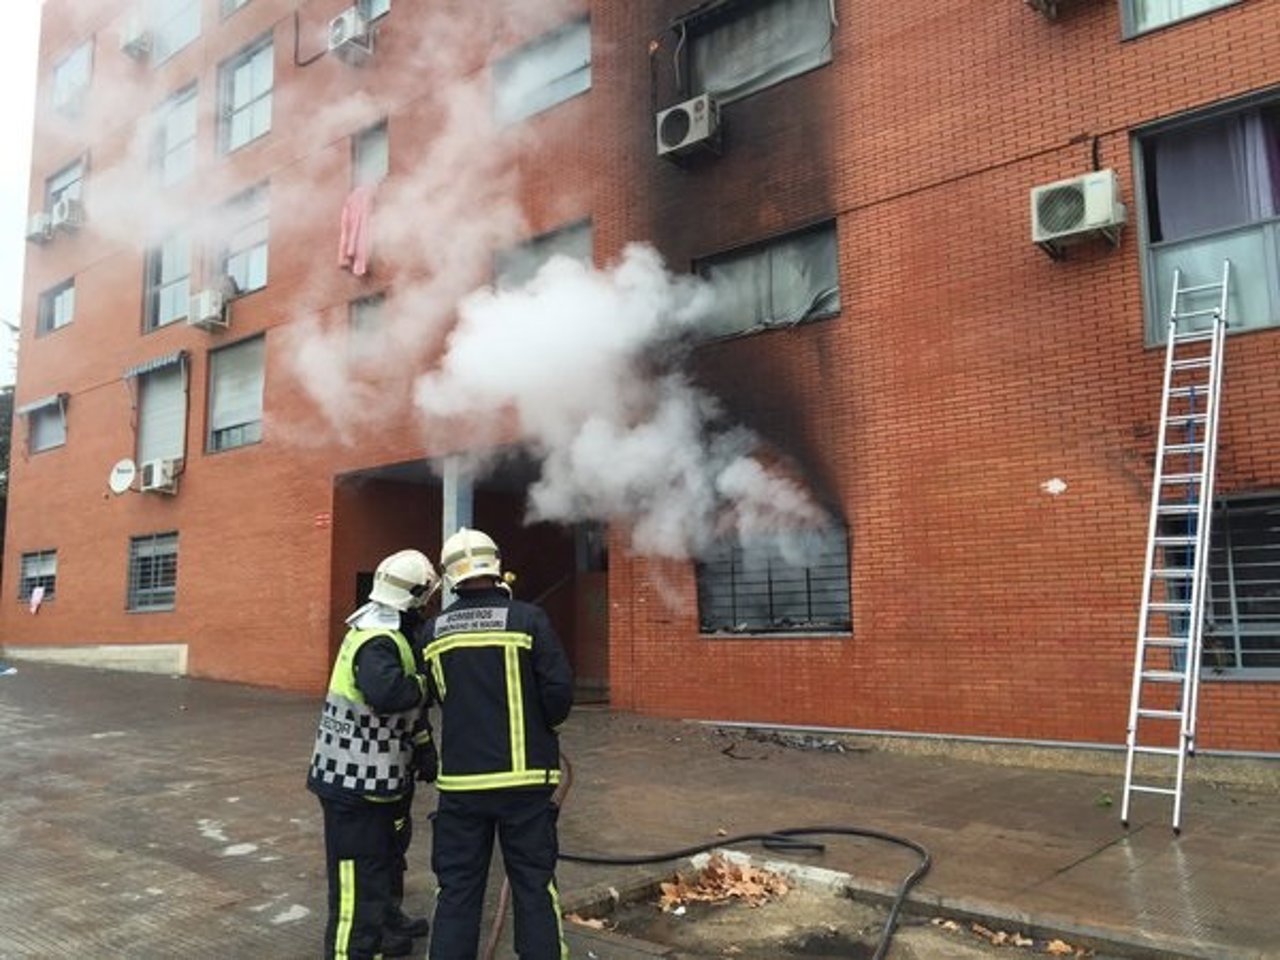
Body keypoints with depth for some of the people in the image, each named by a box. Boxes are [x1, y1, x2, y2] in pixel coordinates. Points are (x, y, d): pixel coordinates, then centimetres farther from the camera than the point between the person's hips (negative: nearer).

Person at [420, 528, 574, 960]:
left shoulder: (432, 631, 1)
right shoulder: (528, 619, -9)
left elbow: (437, 696, 9)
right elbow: (560, 689, -12)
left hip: (460, 781, 3)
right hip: (524, 777, -2)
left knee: (457, 891, 12)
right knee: (534, 887, 9)